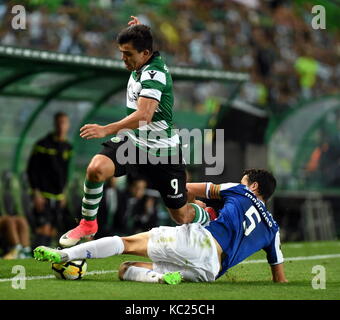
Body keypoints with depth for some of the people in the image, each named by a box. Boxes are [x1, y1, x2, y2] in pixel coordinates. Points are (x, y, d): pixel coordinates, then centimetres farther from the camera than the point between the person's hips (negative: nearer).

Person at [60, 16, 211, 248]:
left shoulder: (154, 74, -24)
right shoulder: (142, 66, 2)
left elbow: (144, 115, -38)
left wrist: (106, 130, -48)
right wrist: (138, 32, 12)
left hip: (161, 151, -6)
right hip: (132, 142, 6)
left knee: (181, 216, 6)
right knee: (96, 168, -24)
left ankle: (207, 218, 42)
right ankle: (88, 224, -5)